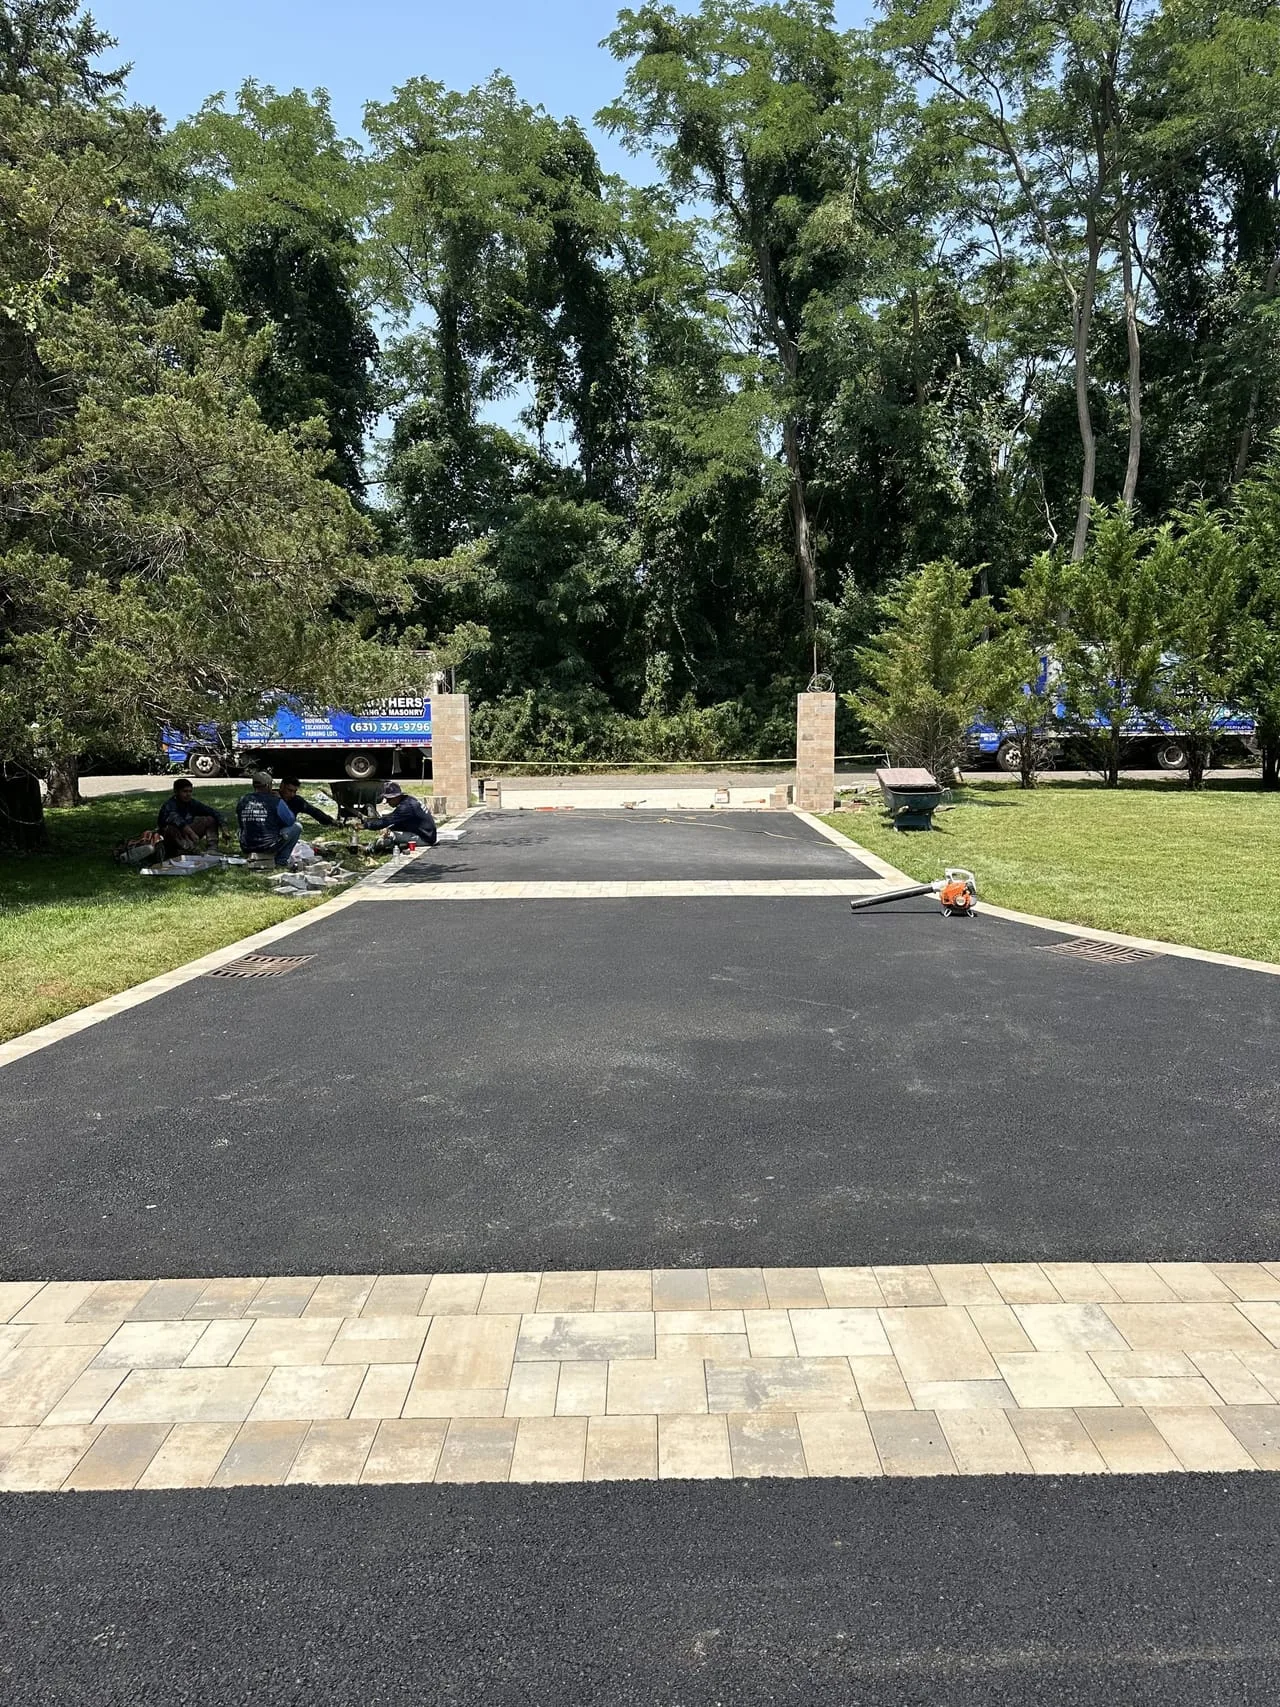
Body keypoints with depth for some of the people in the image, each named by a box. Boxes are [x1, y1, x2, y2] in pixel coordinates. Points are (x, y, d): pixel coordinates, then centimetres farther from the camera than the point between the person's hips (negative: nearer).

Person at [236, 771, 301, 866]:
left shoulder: (242, 801, 3)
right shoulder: (275, 801, -9)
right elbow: (291, 821, 3)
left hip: (246, 848, 6)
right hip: (268, 847, -6)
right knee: (297, 826, 12)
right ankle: (281, 860, 8)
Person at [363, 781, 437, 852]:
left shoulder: (406, 806, -23)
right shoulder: (409, 800, 6)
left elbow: (386, 822, -24)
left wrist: (365, 824, -18)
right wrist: (388, 828, -8)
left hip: (425, 838, -10)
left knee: (391, 836, -23)